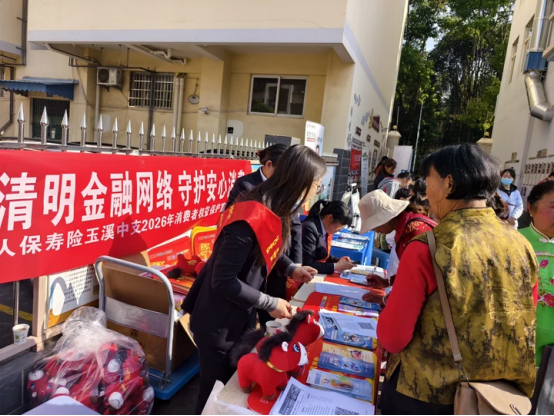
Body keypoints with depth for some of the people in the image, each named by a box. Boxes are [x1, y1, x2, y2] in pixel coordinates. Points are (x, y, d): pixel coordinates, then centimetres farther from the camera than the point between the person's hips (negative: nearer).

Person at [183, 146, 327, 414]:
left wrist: (290, 269, 0)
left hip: (239, 317, 9)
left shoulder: (272, 210, -3)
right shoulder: (251, 219, -32)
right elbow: (223, 281, -29)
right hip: (218, 324, -8)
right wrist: (270, 304, -21)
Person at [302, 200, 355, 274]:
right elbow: (307, 265, -23)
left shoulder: (326, 229, 3)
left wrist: (339, 260, -2)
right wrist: (337, 266, -18)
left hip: (319, 274, 7)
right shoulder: (309, 229, -21)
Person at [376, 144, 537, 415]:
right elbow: (521, 329, 7)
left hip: (429, 394, -4)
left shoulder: (427, 249, -23)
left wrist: (391, 309, 2)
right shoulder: (522, 246, -6)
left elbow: (392, 337, -17)